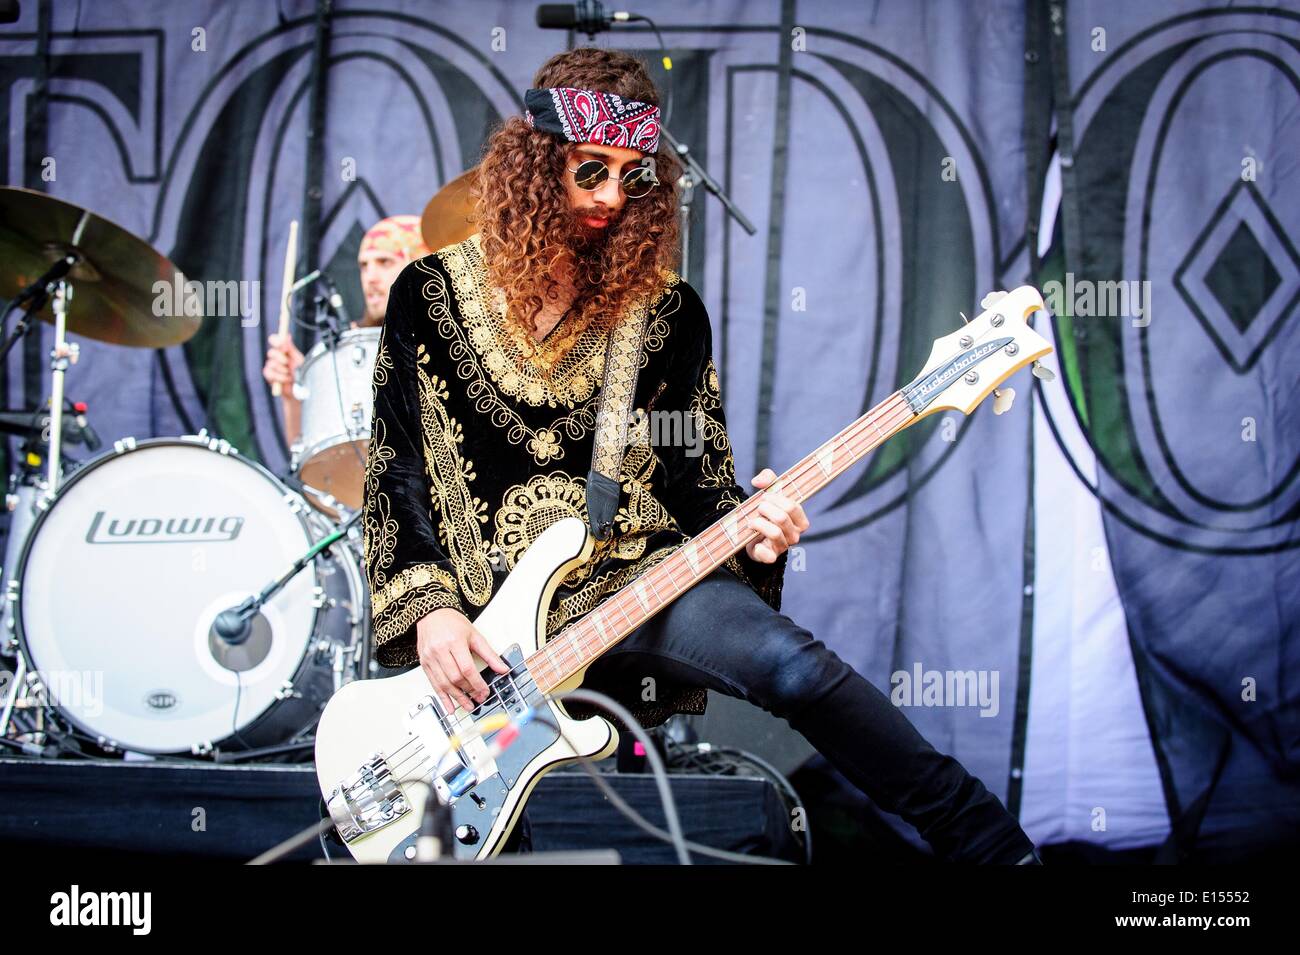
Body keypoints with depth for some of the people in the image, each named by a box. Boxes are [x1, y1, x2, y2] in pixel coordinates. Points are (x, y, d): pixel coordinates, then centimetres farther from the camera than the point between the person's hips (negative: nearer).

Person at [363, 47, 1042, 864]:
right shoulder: (430, 294, 3)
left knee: (788, 658, -30)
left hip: (627, 584, 0)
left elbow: (697, 482, 8)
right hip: (477, 614, 1)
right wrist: (429, 610, -11)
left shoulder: (667, 311, 6)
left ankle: (990, 841, -18)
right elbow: (396, 472, 3)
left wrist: (746, 529, -16)